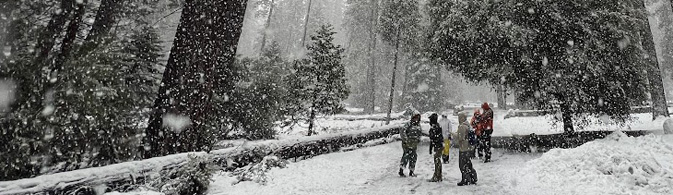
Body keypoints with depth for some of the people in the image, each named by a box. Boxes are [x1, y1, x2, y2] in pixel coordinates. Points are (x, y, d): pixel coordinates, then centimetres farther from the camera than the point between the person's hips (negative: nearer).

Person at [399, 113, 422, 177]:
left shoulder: (418, 125, 12)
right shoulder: (408, 124, -10)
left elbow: (419, 134, 26)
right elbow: (402, 132, -15)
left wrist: (418, 139, 10)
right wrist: (406, 139, -19)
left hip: (414, 145, 7)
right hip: (407, 144, -7)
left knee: (413, 157, 10)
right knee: (406, 156, -12)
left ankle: (411, 172, 23)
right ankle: (401, 171, -4)